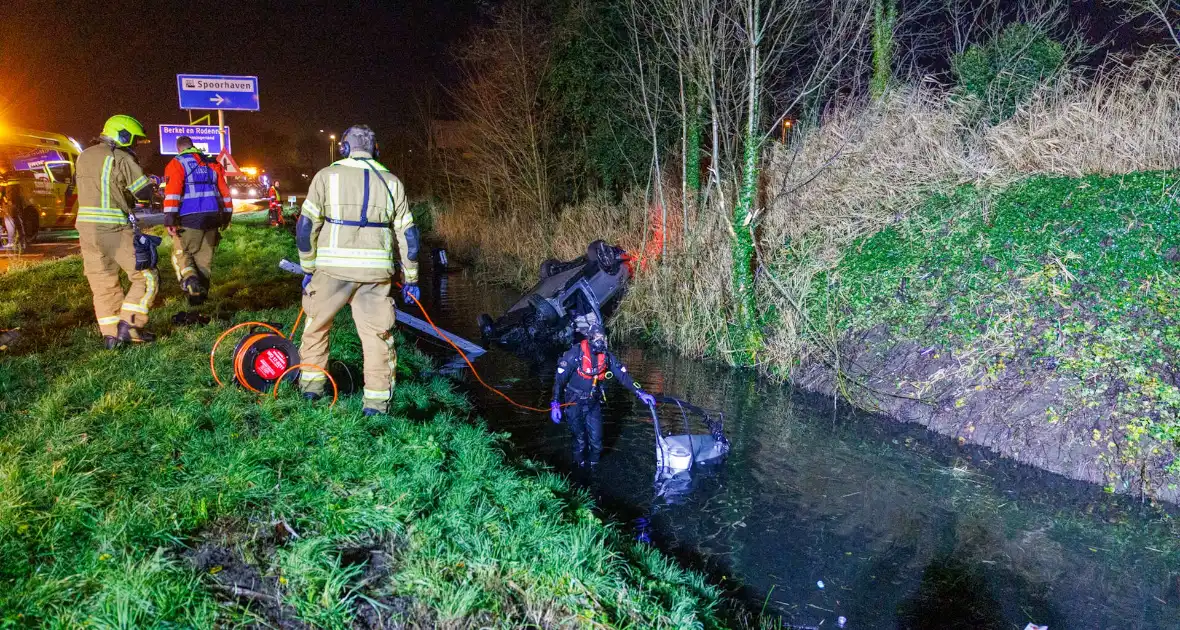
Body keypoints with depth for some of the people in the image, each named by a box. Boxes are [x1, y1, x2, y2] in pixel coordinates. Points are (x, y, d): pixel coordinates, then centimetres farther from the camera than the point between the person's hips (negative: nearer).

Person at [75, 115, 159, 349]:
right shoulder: (121, 158, -8)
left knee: (103, 285, 12)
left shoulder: (84, 157, 15)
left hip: (86, 228, 7)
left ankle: (110, 334, 13)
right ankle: (129, 325, -4)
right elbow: (147, 193, -10)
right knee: (147, 277, 2)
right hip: (114, 230, -7)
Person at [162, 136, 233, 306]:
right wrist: (227, 215, 20)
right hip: (212, 217, 4)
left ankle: (190, 280, -20)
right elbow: (224, 191, 15)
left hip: (189, 219, -4)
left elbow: (172, 192, -12)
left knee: (181, 253, 6)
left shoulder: (177, 164, 0)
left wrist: (170, 219, -14)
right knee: (205, 257, 11)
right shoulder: (212, 163, 16)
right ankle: (201, 292, 13)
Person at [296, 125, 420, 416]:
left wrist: (308, 268, 11)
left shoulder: (327, 176, 4)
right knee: (377, 332, 8)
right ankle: (376, 400, 8)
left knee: (316, 324, 20)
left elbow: (305, 226, 0)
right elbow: (408, 233, 9)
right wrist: (411, 279, 15)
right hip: (376, 271, 1)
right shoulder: (391, 181, 11)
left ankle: (311, 384, 28)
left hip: (332, 268, -1)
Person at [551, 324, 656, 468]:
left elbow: (623, 376, -8)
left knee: (596, 438, 4)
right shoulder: (575, 354, -19)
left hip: (594, 403, 3)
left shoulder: (607, 356, -8)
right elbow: (559, 378, -15)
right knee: (580, 438, 3)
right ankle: (580, 462, 27)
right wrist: (555, 404, -18)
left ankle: (593, 461, 30)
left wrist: (640, 393, -20)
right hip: (575, 403, -3)